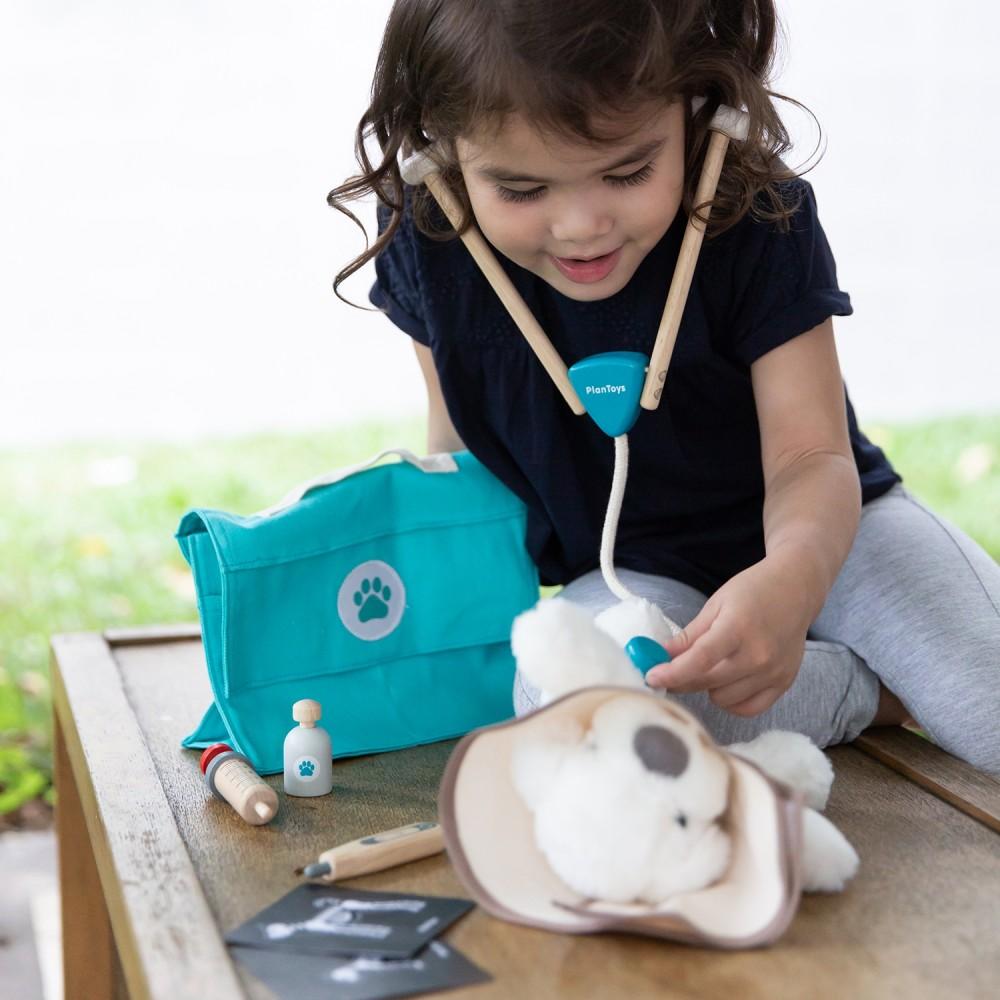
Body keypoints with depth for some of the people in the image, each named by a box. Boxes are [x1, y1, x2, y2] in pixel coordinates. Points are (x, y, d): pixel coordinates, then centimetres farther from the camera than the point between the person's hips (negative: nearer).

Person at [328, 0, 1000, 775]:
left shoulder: (759, 222, -22)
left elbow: (810, 455, -24)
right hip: (628, 573, 2)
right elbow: (457, 442, 3)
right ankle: (870, 691, -12)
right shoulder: (430, 245, -15)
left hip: (820, 531, -1)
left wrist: (794, 574, -46)